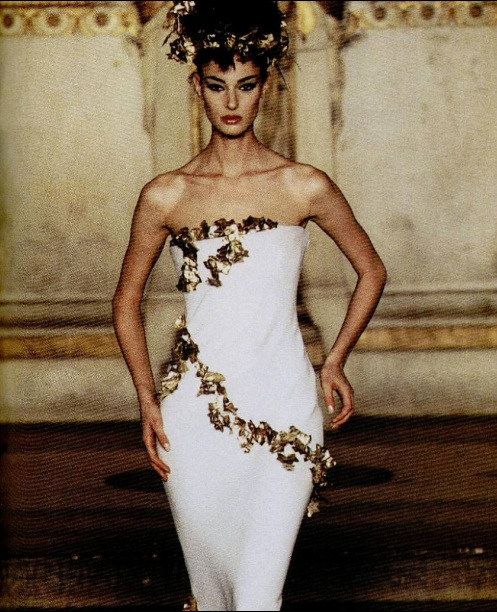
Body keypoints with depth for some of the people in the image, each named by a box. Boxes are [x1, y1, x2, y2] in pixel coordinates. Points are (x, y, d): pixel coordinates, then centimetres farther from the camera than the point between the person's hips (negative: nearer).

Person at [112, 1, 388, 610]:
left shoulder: (305, 188, 0)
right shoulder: (165, 195, 2)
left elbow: (371, 271, 15)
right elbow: (126, 302, 14)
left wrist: (335, 361, 11)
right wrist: (147, 398, 4)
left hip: (283, 411, -1)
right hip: (194, 413, 1)